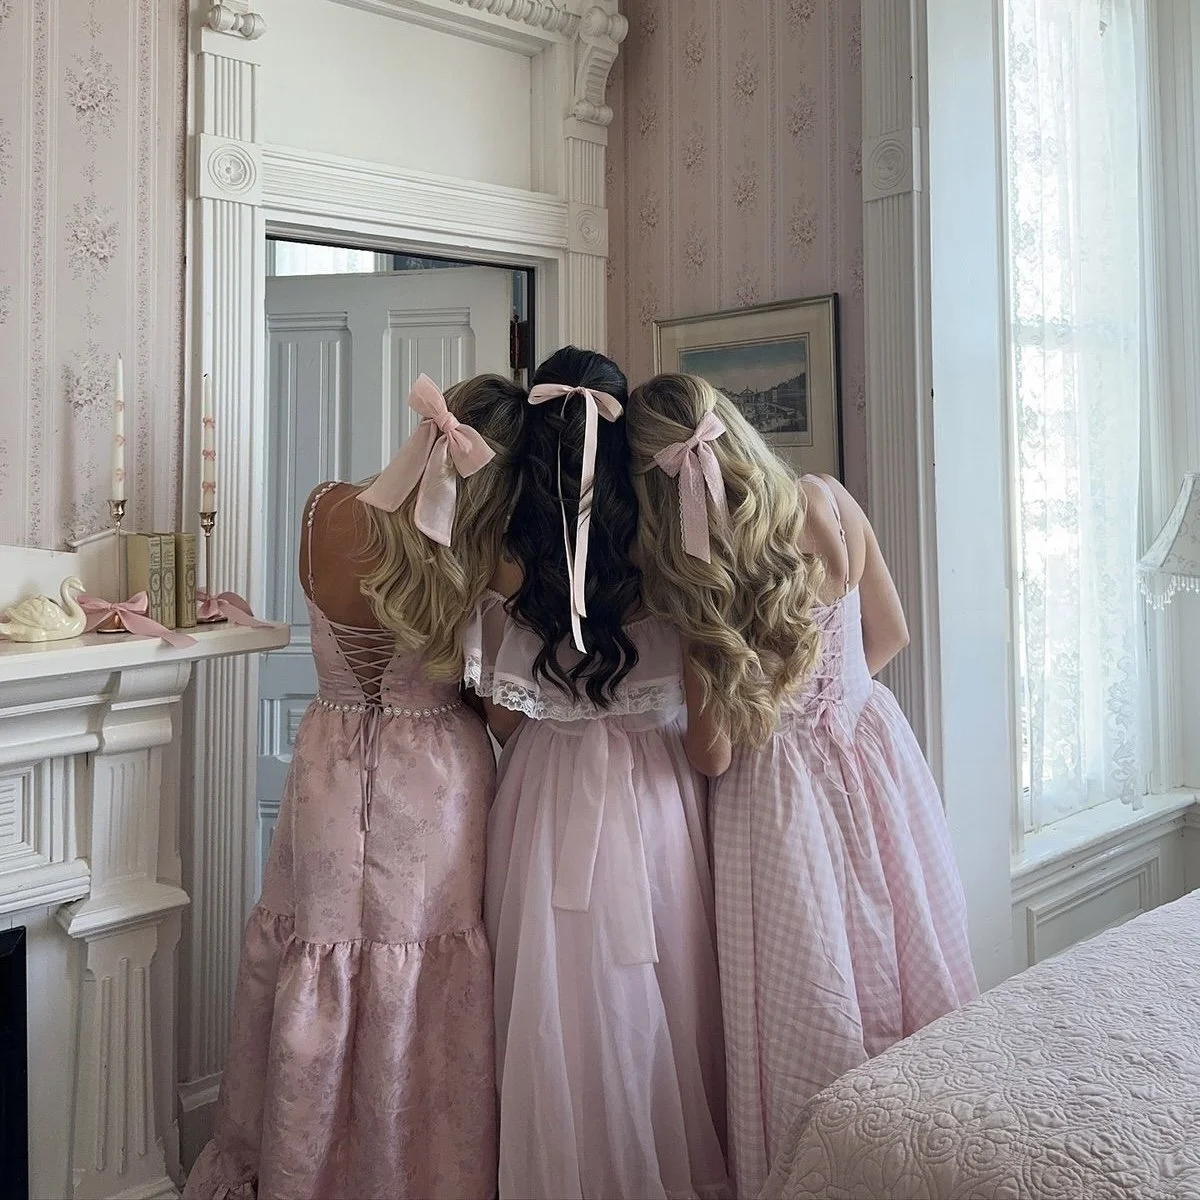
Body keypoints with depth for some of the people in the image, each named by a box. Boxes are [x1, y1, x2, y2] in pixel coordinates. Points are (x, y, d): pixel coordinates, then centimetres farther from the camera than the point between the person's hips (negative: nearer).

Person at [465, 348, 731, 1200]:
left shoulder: (509, 563, -10)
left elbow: (503, 721, -1)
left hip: (551, 798, 0)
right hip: (658, 797, 1)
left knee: (561, 1011, 13)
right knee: (662, 999, 16)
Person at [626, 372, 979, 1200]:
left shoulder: (683, 580, -23)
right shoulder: (830, 503, -11)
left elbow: (716, 753, -15)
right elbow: (891, 636, 5)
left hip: (781, 791, -4)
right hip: (875, 750, 5)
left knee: (807, 1020, 12)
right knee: (908, 976, 20)